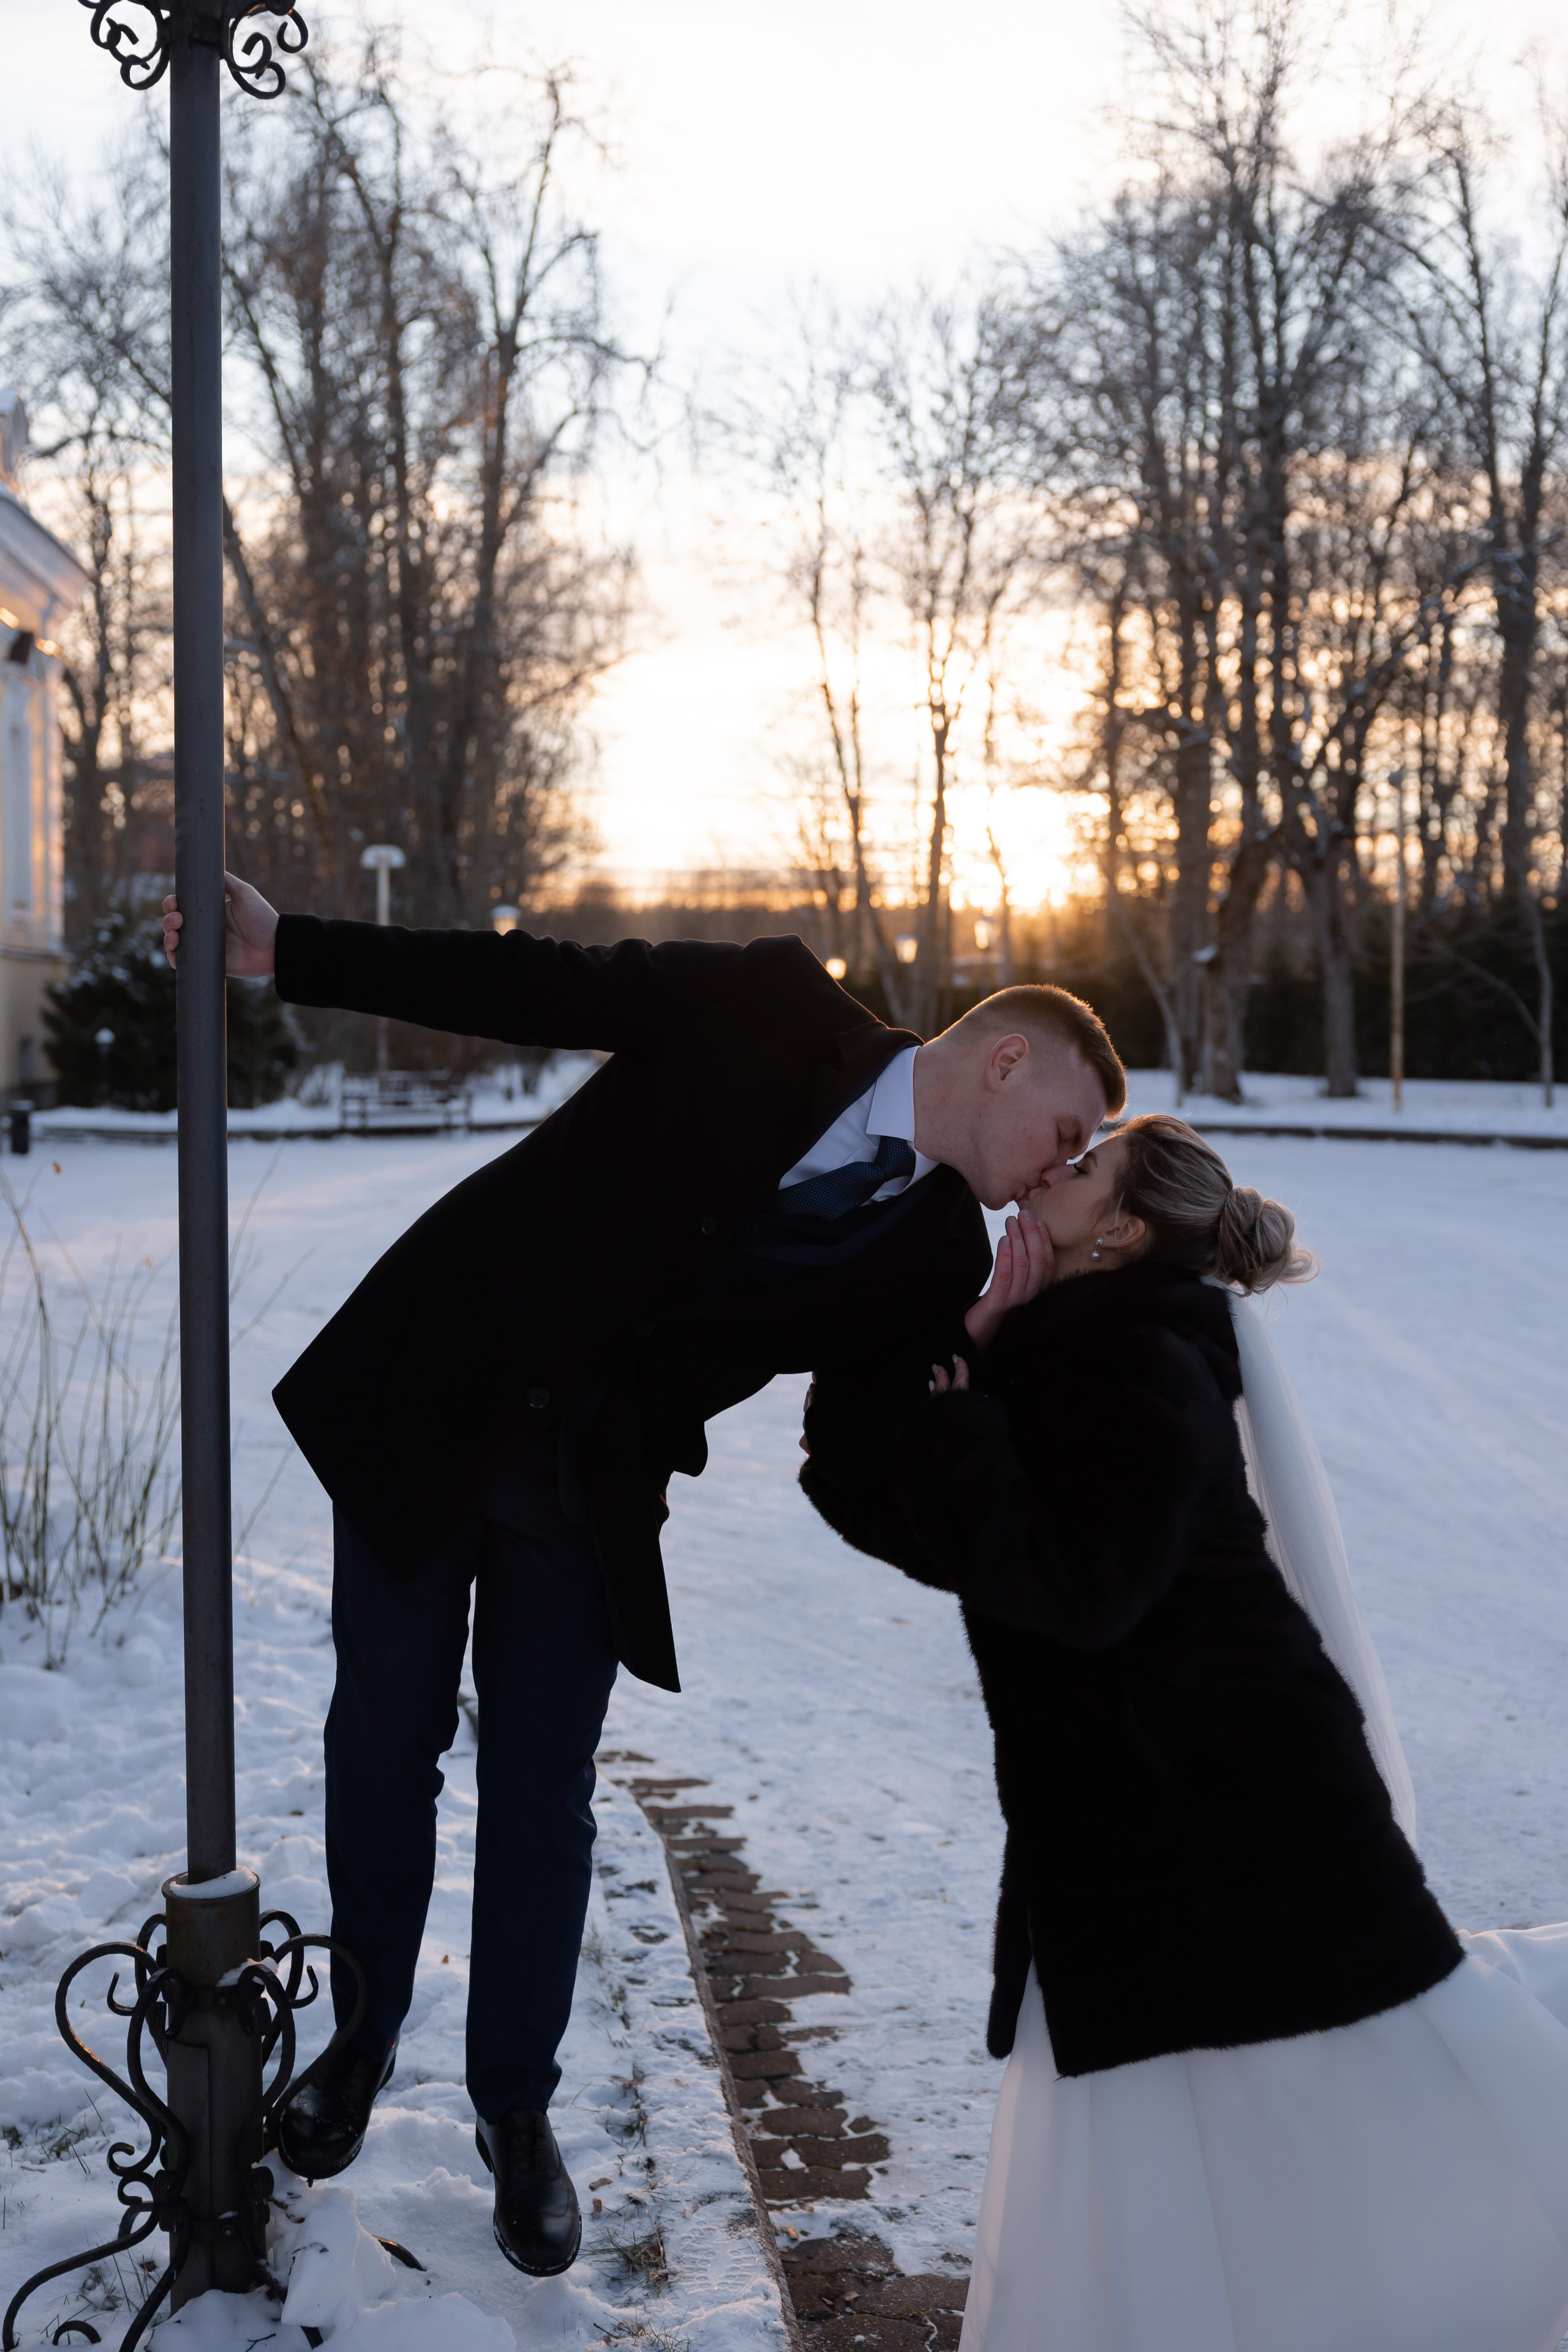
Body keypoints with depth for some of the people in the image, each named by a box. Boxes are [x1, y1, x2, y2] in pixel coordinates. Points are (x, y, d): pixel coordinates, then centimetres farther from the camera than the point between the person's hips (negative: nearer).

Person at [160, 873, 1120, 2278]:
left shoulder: (937, 1252, -7)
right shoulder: (774, 1010, -16)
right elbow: (531, 988, -12)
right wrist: (285, 949, -13)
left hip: (590, 1488, 2)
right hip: (425, 1411, -2)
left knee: (542, 1801, 6)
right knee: (383, 1751, 11)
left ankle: (517, 2106, 27)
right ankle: (362, 2044, 34)